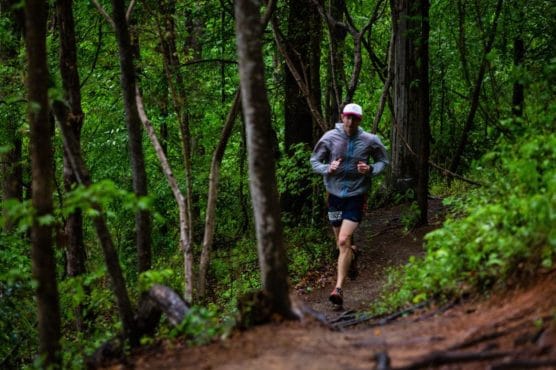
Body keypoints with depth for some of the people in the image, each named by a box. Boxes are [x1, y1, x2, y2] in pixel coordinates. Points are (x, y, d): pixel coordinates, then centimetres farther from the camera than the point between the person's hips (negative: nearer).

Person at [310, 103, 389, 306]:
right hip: (335, 194, 3)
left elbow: (383, 161, 8)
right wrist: (328, 168, -19)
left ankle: (338, 288, -14)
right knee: (341, 242, 15)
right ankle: (353, 251, 52)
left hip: (356, 196, -2)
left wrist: (371, 169, -14)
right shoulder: (330, 137, -7)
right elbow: (315, 161, 2)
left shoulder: (370, 141, -7)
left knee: (344, 241, -15)